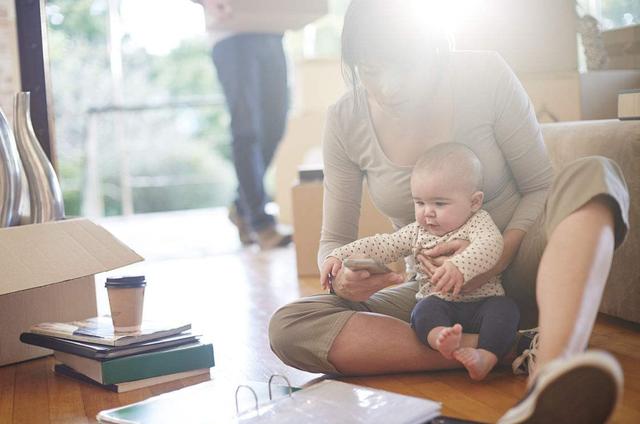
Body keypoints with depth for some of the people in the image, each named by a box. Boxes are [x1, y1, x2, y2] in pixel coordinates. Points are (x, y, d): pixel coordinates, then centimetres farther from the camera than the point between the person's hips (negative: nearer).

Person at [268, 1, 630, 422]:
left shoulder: (485, 76, -11)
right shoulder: (345, 123, -7)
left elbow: (539, 187, -4)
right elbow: (334, 241, 0)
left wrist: (499, 255, -24)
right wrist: (341, 278, -25)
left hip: (518, 274, -1)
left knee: (592, 175, -31)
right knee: (288, 327, -22)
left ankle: (549, 387, -53)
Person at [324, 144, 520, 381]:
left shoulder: (478, 222, -2)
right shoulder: (417, 232, 14)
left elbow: (490, 245, -23)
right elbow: (381, 246, 12)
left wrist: (460, 267, -42)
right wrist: (339, 256, 0)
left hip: (482, 302, -2)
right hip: (438, 306, 2)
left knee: (505, 308, -29)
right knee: (425, 309, -29)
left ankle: (486, 357, -45)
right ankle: (441, 338, -57)